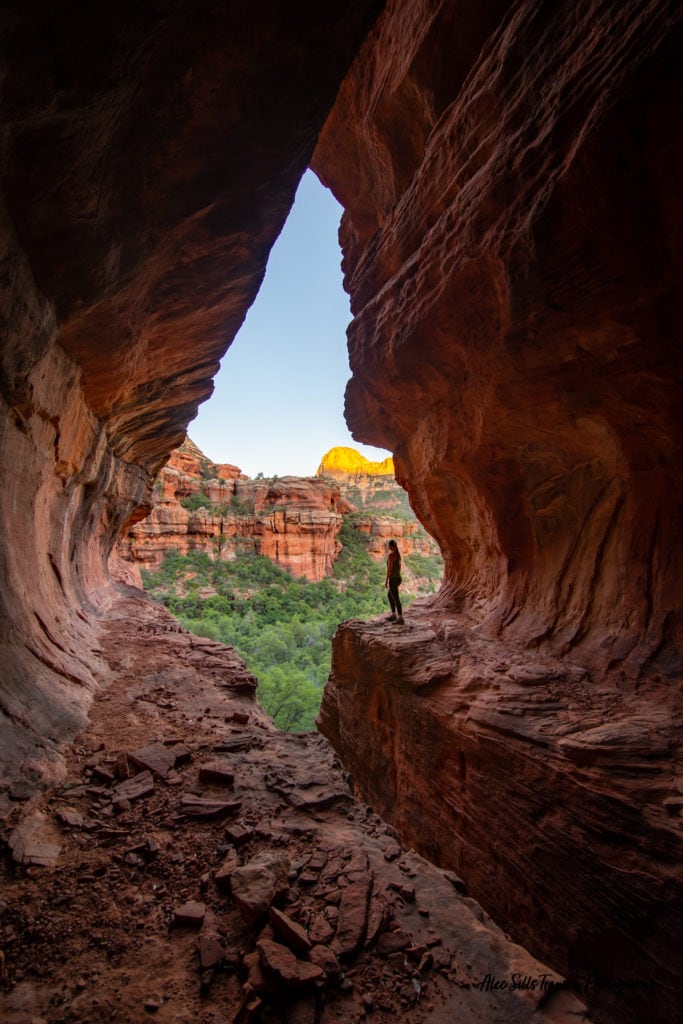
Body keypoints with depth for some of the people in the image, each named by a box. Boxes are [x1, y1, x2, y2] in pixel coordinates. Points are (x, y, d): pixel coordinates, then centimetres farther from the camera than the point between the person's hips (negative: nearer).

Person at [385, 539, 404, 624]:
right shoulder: (398, 554, 11)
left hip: (393, 579, -10)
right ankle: (393, 615, 30)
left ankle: (400, 619, -1)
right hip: (397, 578, 10)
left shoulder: (390, 555, -19)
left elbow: (389, 568, -21)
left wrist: (386, 581, -16)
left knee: (396, 599, -4)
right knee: (390, 596, 24)